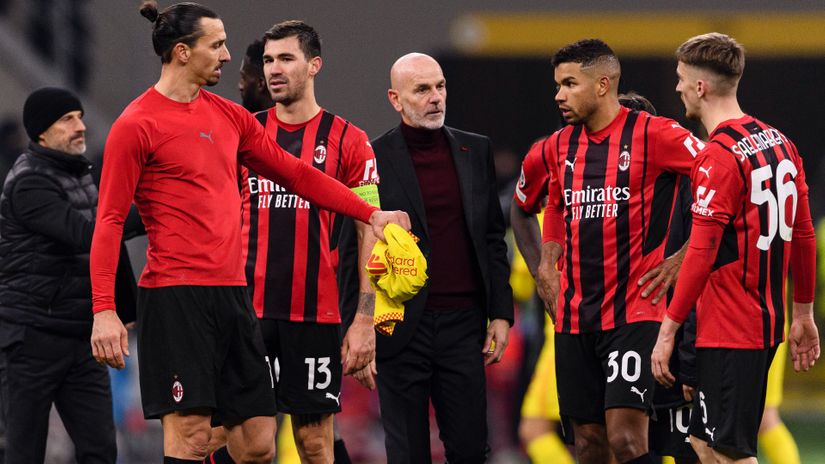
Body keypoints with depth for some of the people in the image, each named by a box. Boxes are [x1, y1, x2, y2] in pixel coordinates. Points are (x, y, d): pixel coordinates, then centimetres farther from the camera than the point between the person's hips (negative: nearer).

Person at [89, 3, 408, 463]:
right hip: (176, 299, -7)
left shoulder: (231, 117, 16)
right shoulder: (137, 126, -5)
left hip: (233, 296, 7)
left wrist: (371, 213, 20)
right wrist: (104, 310, -15)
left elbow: (296, 174, 24)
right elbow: (110, 221, -8)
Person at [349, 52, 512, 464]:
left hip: (463, 322, 3)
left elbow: (493, 239, 14)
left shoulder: (475, 152, 10)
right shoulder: (372, 159, -3)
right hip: (401, 330, -3)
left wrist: (501, 314, 7)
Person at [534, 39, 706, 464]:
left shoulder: (654, 135, -8)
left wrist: (685, 259, -8)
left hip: (634, 312, -6)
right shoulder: (559, 147, 12)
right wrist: (547, 266, 15)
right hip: (574, 315, 6)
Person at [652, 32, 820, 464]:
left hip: (728, 331, -9)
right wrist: (803, 314, 23)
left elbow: (701, 253, -18)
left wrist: (668, 331, -14)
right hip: (767, 323, 9)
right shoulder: (780, 143, 10)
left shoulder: (719, 157, -15)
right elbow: (803, 236, 15)